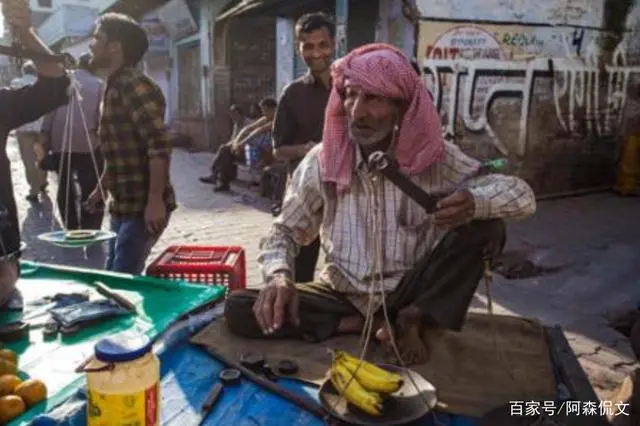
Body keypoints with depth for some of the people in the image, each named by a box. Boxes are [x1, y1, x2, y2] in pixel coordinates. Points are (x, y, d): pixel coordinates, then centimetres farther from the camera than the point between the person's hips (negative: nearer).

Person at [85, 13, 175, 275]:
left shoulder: (134, 86, -16)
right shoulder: (113, 87, 15)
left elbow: (160, 146, -25)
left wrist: (155, 200, -29)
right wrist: (101, 189, 27)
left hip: (143, 207, -10)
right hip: (124, 205, 10)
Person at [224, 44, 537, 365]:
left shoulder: (434, 158, -13)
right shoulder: (322, 161, -10)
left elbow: (522, 196, -12)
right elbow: (285, 231, -1)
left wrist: (475, 201, -36)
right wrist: (278, 275, -25)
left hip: (410, 295, -1)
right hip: (343, 295, 2)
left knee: (487, 228, -23)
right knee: (239, 309, -19)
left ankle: (412, 320, -9)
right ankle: (373, 326, -12)